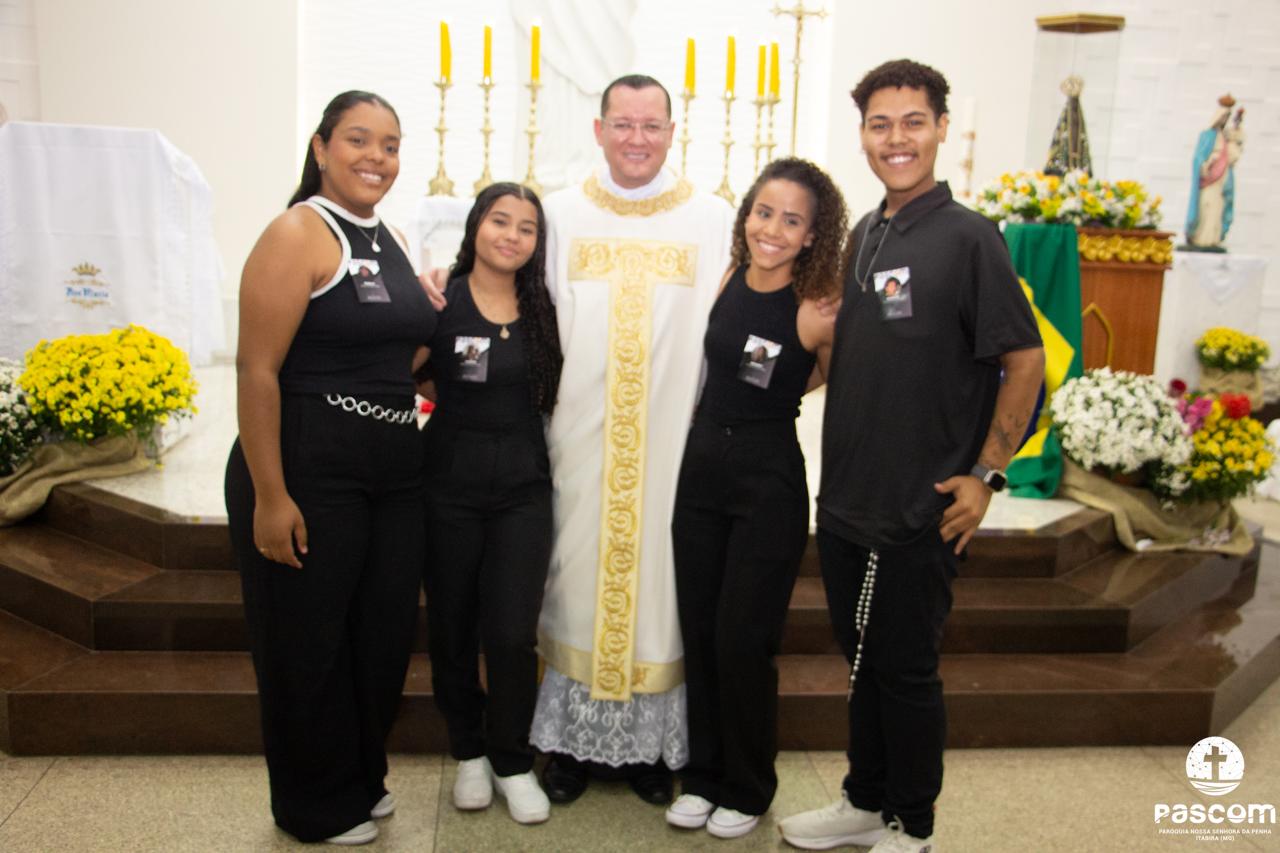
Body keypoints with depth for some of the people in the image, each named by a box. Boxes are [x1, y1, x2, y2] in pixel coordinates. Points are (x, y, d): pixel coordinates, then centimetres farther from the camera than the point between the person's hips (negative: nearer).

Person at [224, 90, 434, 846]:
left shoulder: (391, 240, 12)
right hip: (309, 473, -7)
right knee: (308, 644, 8)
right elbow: (257, 370, -17)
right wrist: (268, 497, -19)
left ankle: (362, 778, 38)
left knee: (385, 634, 16)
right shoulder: (299, 233, -11)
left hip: (396, 472, 8)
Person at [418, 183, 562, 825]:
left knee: (512, 633, -2)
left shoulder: (542, 310, 5)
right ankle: (469, 752, 30)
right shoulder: (441, 302, -3)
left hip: (522, 487, 1)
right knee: (451, 628, 8)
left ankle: (512, 762, 19)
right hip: (449, 484, -1)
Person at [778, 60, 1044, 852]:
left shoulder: (966, 236, -11)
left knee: (907, 669, 7)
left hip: (919, 510, -6)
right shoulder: (864, 235, 9)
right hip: (846, 498, 6)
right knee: (863, 658, 18)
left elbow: (1025, 359, -11)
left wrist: (985, 474, -13)